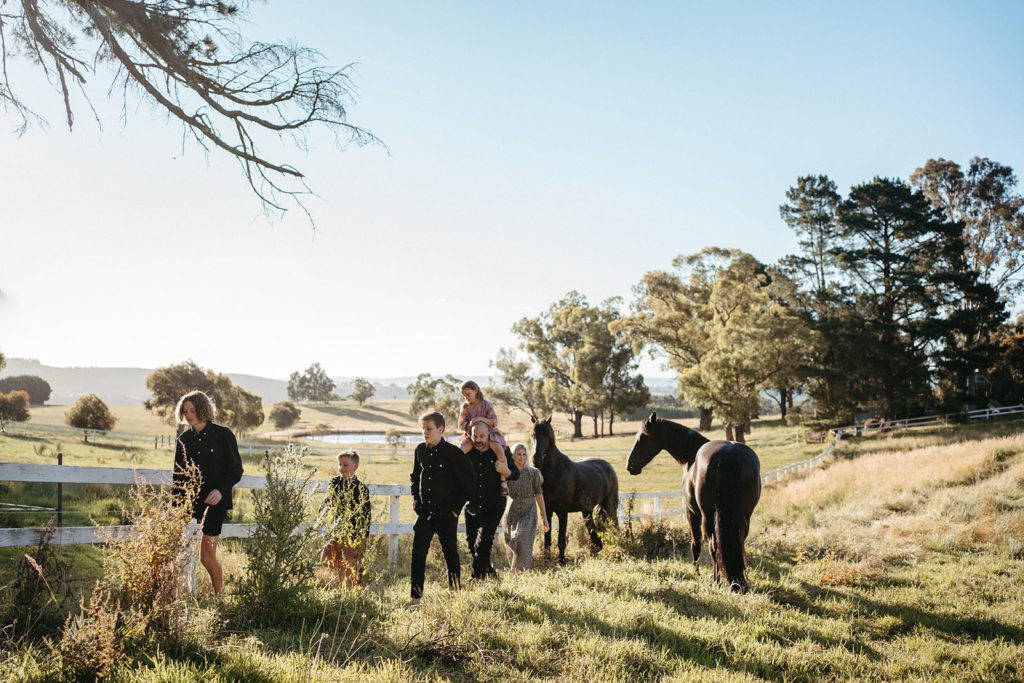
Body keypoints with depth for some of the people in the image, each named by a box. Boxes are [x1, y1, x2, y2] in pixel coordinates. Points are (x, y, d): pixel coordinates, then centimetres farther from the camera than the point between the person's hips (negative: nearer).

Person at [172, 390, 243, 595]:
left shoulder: (223, 435, -4)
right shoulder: (184, 439, 8)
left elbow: (236, 469, -3)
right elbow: (179, 475, 14)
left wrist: (221, 490, -18)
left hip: (215, 501, -4)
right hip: (190, 500, 4)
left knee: (207, 555, -2)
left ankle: (219, 594, 17)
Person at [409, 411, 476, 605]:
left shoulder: (453, 453, -12)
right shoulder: (420, 450, 4)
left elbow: (470, 483, -8)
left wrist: (457, 506, -9)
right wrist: (416, 498, 11)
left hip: (447, 514, -4)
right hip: (425, 512, 5)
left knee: (451, 554, 7)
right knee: (418, 553, 0)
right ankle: (415, 596, 5)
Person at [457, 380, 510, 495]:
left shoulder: (486, 404, -5)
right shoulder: (465, 407, 4)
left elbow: (494, 422, -11)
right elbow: (461, 425, 1)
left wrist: (482, 419, -27)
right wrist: (469, 424, -21)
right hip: (471, 435, 2)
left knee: (499, 450, -30)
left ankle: (503, 481, -22)